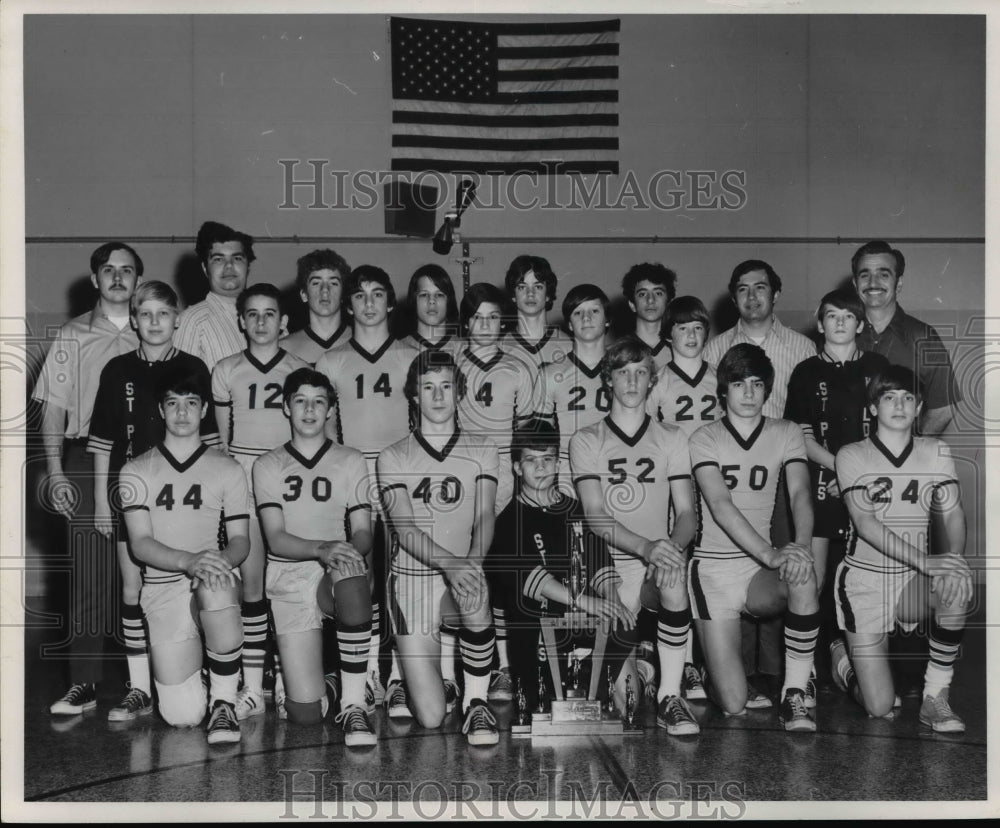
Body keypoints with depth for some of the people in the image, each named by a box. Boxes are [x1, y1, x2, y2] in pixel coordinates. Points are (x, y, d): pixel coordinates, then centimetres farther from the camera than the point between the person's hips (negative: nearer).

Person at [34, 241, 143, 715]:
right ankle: (83, 684, 2)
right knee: (88, 573, -3)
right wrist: (55, 471, -2)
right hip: (86, 461, 0)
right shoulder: (72, 337, 12)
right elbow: (53, 408, 8)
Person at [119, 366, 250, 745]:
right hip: (162, 588, 0)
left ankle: (223, 702, -21)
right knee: (182, 716, -12)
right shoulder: (136, 472, 6)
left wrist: (222, 558, -19)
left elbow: (240, 540, 6)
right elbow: (140, 544, -4)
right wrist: (188, 561, -23)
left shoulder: (227, 470, 9)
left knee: (216, 591, -42)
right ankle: (184, 668, 27)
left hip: (214, 579, 0)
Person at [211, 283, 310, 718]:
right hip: (242, 481, 0)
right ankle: (252, 687, 2)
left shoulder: (300, 370, 6)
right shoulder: (226, 371, 7)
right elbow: (222, 438, 11)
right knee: (251, 581, -3)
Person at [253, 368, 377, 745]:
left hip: (339, 571, 0)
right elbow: (275, 538, -3)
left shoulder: (350, 461, 11)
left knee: (351, 577, -42)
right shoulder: (267, 466, 9)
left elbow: (363, 533, 3)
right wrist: (321, 548, -23)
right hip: (289, 576, 0)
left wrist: (348, 551, -21)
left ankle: (354, 705, -29)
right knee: (306, 713, -12)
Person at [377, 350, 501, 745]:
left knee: (475, 597, -40)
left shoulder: (482, 450, 10)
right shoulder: (393, 458, 4)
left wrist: (472, 562, -24)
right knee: (430, 716, -10)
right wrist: (451, 564, -27)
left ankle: (476, 701, -18)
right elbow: (403, 526, -9)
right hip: (411, 575, -1)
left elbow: (484, 517, -2)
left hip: (464, 572, 1)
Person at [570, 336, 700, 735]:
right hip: (610, 563, -2)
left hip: (658, 561, 2)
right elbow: (596, 517, -7)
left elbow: (687, 513, 4)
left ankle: (670, 697, -24)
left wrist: (672, 545, -20)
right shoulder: (585, 441, 6)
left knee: (673, 578, -36)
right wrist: (647, 546, -24)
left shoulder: (671, 438, 12)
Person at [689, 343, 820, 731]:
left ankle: (794, 696, -19)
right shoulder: (705, 439, -4)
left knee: (803, 579, -36)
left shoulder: (786, 434, 5)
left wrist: (800, 545, -31)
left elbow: (800, 493, -9)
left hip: (761, 569, 2)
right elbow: (720, 506, -17)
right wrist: (772, 555, -31)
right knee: (733, 705, -8)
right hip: (712, 566, -2)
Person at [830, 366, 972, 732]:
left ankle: (935, 696, -17)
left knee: (957, 585, -35)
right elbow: (865, 524, -16)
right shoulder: (852, 455, -6)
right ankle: (841, 658, 26)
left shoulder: (936, 452, 5)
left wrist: (953, 555, -26)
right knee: (879, 709, -10)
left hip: (913, 581, 3)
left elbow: (952, 513, -3)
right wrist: (925, 560, -27)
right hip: (864, 578, -3)